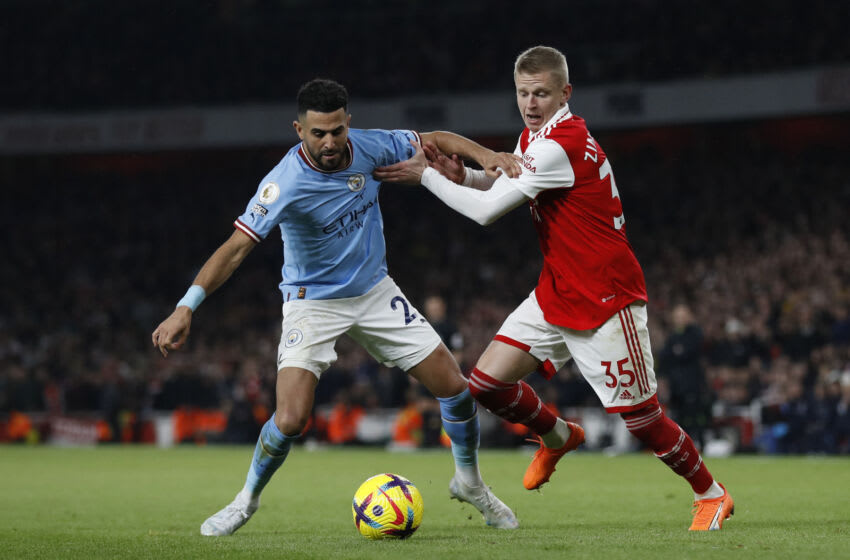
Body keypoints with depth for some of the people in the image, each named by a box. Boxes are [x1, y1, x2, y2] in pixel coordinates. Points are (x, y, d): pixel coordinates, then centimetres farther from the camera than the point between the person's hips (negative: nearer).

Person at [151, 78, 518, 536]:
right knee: (290, 420, -19)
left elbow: (434, 142, 3)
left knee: (454, 387, 1)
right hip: (312, 302, -5)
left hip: (374, 291, 5)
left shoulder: (368, 147, -14)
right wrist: (185, 308, -42)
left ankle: (470, 483, 27)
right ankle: (247, 500, 10)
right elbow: (236, 247, -33)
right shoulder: (285, 183, -28)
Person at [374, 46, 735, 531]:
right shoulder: (534, 136, 5)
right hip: (555, 294, 9)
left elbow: (487, 210, -22)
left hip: (605, 299, -9)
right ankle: (558, 436, 26)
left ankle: (712, 495, 18)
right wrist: (462, 175, 0)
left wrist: (426, 176, -12)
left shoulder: (561, 145, -24)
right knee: (487, 382, -1)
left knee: (641, 418, -3)